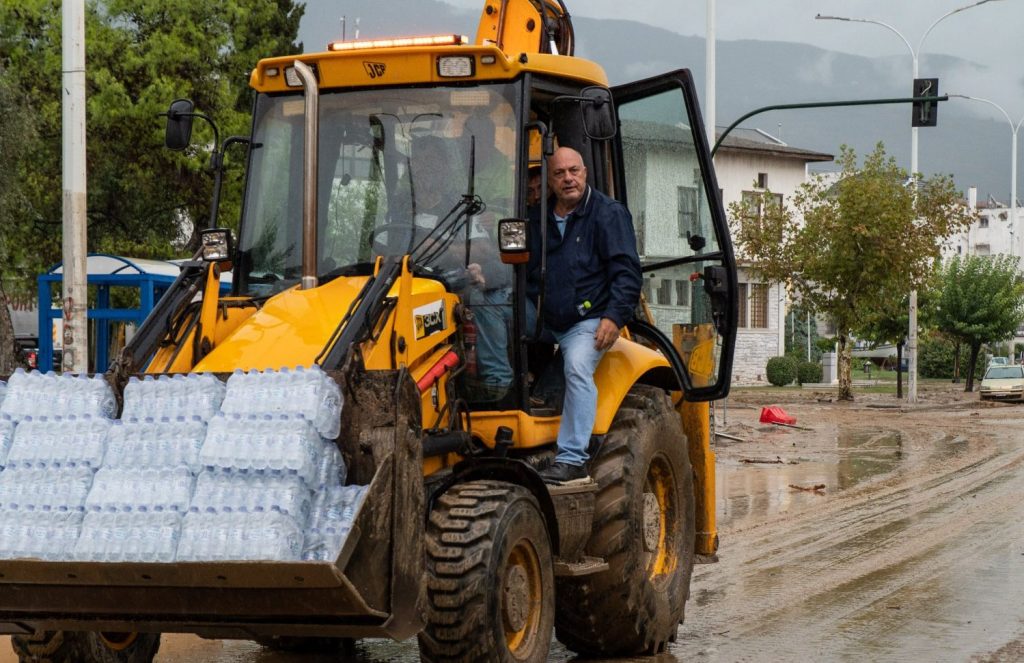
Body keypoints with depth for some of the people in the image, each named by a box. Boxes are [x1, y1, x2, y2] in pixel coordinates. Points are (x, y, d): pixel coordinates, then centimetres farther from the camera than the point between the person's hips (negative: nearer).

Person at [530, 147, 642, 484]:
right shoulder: (541, 221, 15)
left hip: (588, 321, -6)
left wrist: (614, 317, -18)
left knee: (578, 368, -30)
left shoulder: (609, 213, -1)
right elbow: (530, 272, 24)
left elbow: (626, 272, -8)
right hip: (548, 324, 6)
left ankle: (571, 459, -34)